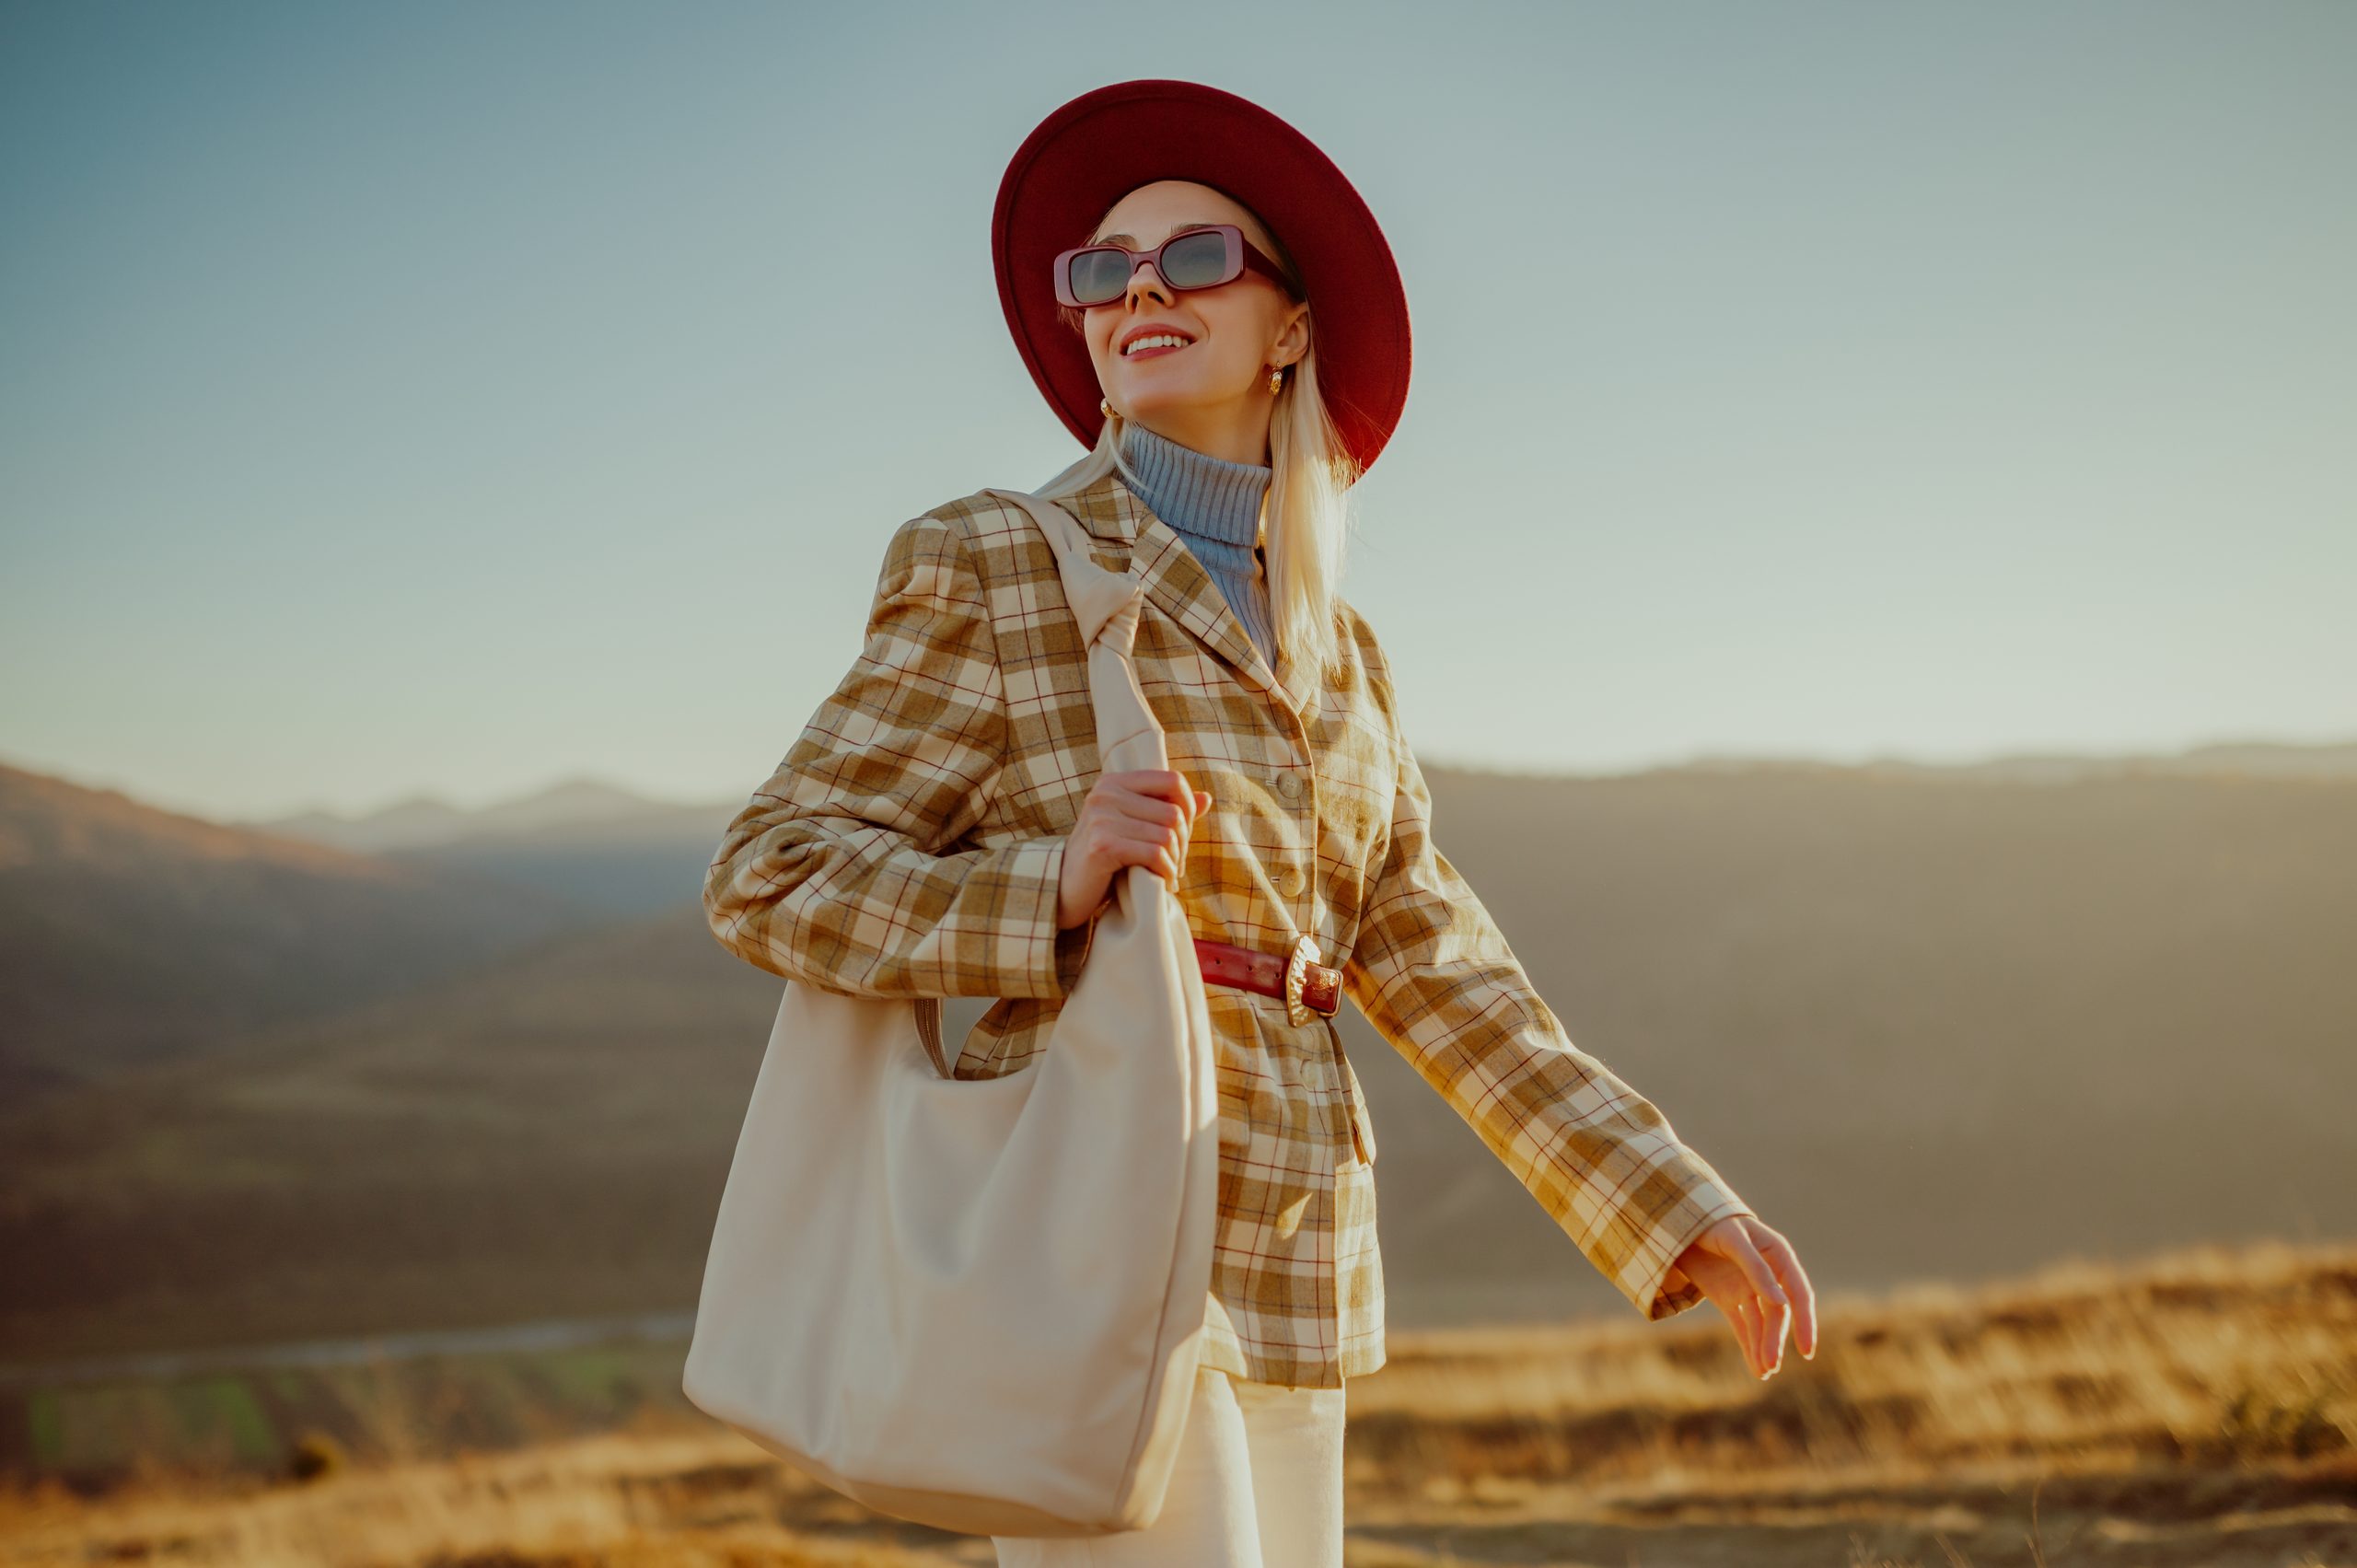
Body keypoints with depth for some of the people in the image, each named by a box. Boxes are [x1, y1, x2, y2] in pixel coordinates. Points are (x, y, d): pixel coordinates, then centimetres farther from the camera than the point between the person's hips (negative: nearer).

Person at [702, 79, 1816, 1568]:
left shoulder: (1328, 645, 17)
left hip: (1275, 1277, 7)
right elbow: (774, 877, -6)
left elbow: (1427, 967, 14)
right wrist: (1058, 886, -23)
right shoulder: (997, 570, -2)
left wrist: (1680, 1207, 7)